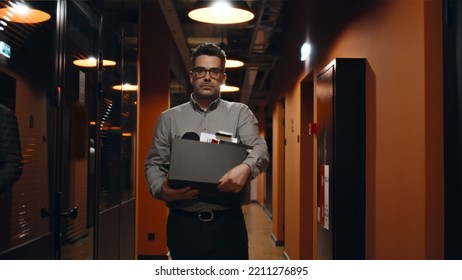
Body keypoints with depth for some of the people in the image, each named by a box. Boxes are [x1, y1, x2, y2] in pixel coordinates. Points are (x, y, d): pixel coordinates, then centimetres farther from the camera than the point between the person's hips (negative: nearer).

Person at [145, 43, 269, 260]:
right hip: (183, 224, 1)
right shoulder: (169, 118, 12)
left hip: (228, 223, -1)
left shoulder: (240, 112, 8)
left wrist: (246, 168, -31)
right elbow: (154, 163, 11)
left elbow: (259, 148, -7)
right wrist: (161, 190, -12)